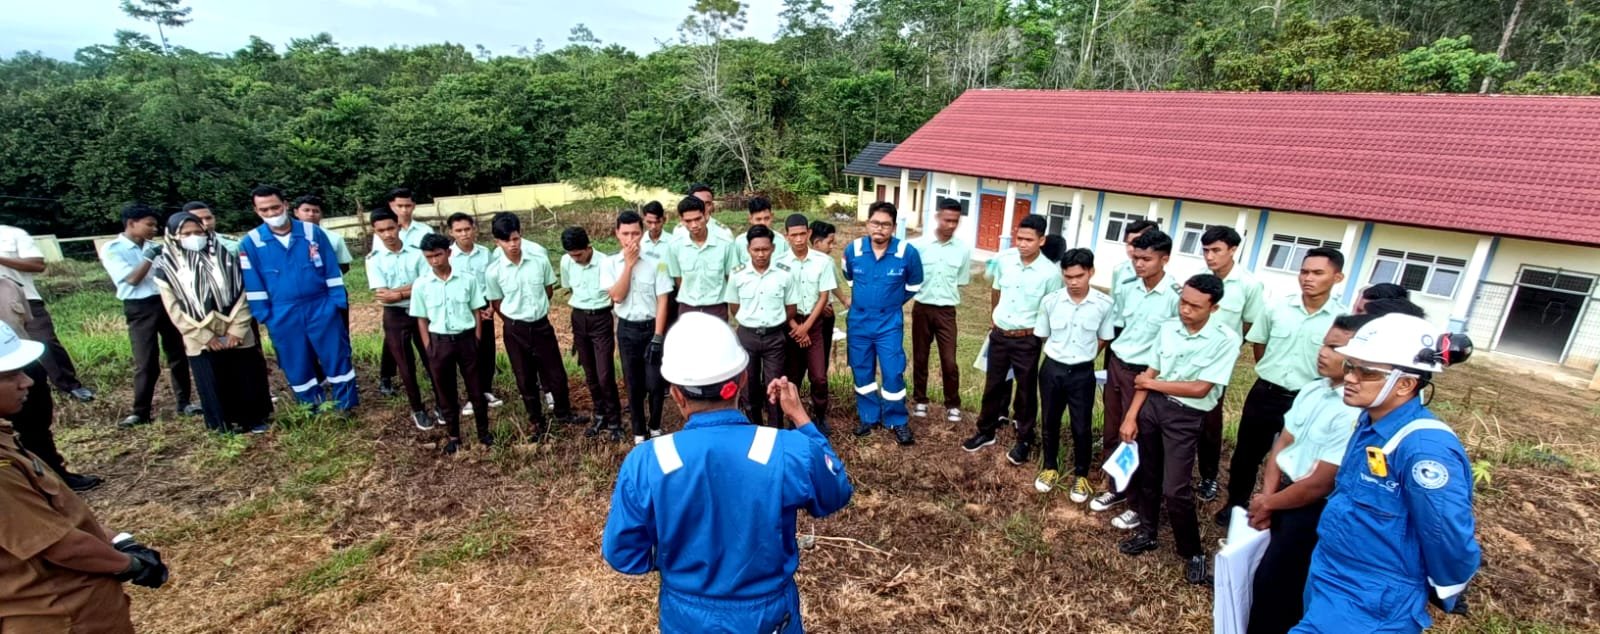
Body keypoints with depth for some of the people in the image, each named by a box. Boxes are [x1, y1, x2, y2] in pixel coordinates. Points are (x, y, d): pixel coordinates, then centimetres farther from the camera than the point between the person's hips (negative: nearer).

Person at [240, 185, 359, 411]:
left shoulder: (313, 232, -2)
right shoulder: (251, 243, -3)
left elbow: (332, 271, 1)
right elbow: (253, 284, 1)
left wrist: (338, 301, -3)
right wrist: (263, 314, -2)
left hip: (321, 307, -1)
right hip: (282, 315, 1)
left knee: (337, 355, 4)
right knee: (297, 365, 11)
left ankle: (346, 404, 18)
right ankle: (313, 408, 26)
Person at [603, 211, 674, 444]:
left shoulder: (656, 262, -8)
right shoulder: (609, 263, -2)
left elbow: (662, 301, -8)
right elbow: (617, 296, -14)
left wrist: (658, 336, -13)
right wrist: (629, 264, -16)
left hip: (651, 327, -2)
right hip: (626, 329, 2)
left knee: (655, 384, 0)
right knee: (633, 385, 10)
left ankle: (655, 427, 25)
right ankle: (639, 432, 26)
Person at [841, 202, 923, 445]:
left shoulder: (907, 252, -14)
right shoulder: (852, 249, -8)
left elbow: (913, 286, 5)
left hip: (889, 322, -2)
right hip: (859, 319, 2)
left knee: (893, 373, -1)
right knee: (862, 371, 11)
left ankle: (897, 422, 17)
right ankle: (869, 417, 28)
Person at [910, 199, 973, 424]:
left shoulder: (964, 249, -2)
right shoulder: (919, 245, -6)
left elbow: (961, 282, 8)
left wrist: (946, 295, 4)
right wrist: (923, 293, -4)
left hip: (946, 311, 0)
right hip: (921, 308, 0)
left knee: (949, 361, 0)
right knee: (920, 358, 11)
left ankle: (952, 404, 19)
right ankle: (920, 400, 28)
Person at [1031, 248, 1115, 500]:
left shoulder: (1104, 304, -11)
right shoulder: (1049, 301, -9)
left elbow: (1104, 340, 4)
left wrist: (1082, 356, 4)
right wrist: (1061, 353, 6)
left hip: (1082, 373, -1)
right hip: (1052, 369, 1)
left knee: (1082, 427, 8)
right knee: (1051, 423, 14)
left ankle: (1081, 475, 28)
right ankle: (1050, 468, 34)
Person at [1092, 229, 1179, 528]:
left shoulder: (1177, 296, -16)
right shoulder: (1126, 288, 0)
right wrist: (1109, 366, 14)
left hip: (1145, 374, -5)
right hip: (1116, 365, 5)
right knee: (1111, 433, 15)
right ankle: (1115, 488, 33)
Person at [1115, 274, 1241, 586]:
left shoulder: (1226, 340, -14)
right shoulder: (1168, 328, 0)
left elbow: (1199, 389, -17)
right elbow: (1149, 374, 3)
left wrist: (1152, 383, -6)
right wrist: (1131, 416, -1)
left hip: (1186, 418, -5)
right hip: (1152, 406, 5)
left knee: (1175, 489, -4)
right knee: (1146, 475, 16)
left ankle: (1193, 553, 19)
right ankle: (1147, 532, 37)